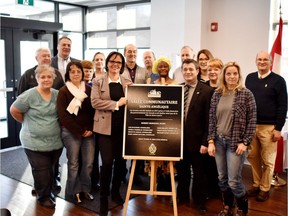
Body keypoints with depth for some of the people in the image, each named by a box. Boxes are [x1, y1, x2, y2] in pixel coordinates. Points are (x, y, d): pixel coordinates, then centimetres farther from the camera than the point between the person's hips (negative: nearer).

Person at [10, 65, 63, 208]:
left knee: (51, 170, 18)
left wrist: (53, 123, 8)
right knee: (41, 172, 2)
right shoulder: (29, 95, -14)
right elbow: (14, 110, -6)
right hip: (35, 142, -4)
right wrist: (28, 123, 2)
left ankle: (49, 192, 38)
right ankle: (43, 197, 23)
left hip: (55, 141, 5)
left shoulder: (57, 94, 2)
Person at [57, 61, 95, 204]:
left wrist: (90, 129, -4)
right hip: (71, 132, -3)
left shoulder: (88, 89, 8)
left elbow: (94, 111, 9)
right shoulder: (63, 91, -3)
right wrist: (80, 131, -10)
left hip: (88, 132, 4)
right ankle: (73, 192, 19)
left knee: (88, 162, 5)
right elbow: (63, 115, -9)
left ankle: (85, 189, 21)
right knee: (73, 164, 3)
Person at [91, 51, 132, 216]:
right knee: (107, 162, -7)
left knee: (121, 161, 10)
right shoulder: (98, 82, 3)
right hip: (105, 127, -3)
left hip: (123, 127, 3)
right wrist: (116, 104, -14)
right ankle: (104, 197, 10)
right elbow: (95, 102, -9)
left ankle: (116, 191, 31)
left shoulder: (128, 82, 11)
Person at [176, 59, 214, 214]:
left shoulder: (207, 91, -9)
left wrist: (205, 142, -14)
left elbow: (209, 119, -11)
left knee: (199, 172, 12)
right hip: (179, 139, 4)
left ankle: (200, 201, 31)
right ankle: (182, 196, 38)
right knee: (181, 170, 18)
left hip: (196, 140, -4)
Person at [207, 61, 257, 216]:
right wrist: (211, 141, 0)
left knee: (234, 180, -2)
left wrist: (245, 142, -11)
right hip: (219, 141, 4)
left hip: (236, 142, -4)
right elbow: (212, 119, 6)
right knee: (222, 178, 11)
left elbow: (252, 120, -5)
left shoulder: (246, 94, -4)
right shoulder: (217, 94, 6)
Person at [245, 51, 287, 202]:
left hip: (269, 127, -3)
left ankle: (265, 189, 19)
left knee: (268, 160, 5)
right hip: (250, 125, 4)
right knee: (253, 157, 10)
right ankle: (256, 184, 25)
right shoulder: (250, 78, 8)